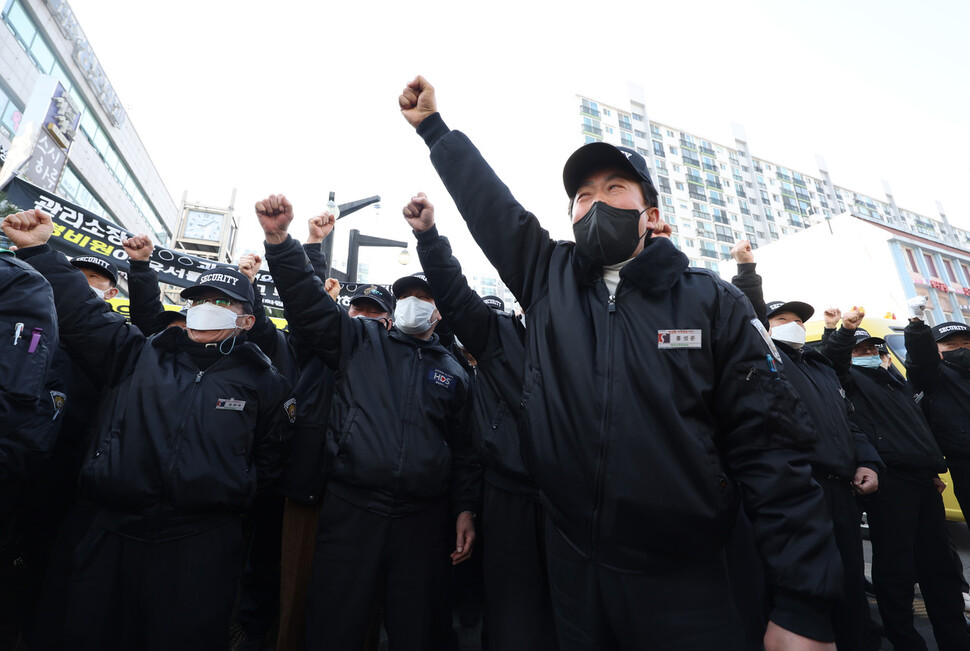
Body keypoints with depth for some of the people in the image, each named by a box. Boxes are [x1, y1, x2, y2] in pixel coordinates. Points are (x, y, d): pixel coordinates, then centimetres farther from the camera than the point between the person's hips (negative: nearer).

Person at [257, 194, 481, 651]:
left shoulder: (453, 372, 11)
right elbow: (308, 302, -3)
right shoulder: (360, 340, 8)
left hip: (423, 521, 2)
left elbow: (463, 448, 10)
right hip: (350, 510, -1)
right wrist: (279, 239, -14)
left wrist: (465, 509, 3)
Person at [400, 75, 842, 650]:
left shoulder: (711, 301, -6)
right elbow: (486, 200, 4)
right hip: (571, 564, 3)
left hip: (684, 579, -2)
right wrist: (433, 125, 7)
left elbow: (770, 445, -9)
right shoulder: (550, 281, 0)